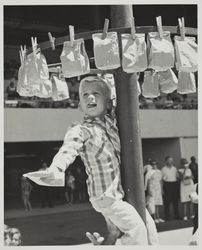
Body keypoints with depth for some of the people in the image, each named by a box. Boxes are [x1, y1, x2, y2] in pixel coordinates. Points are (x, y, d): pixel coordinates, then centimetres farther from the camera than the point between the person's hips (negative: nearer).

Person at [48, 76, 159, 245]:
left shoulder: (112, 121, 4)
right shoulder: (81, 130, -15)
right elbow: (68, 149, -33)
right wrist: (55, 169, -51)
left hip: (123, 191, 7)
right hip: (105, 196, -7)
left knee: (148, 225, 14)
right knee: (135, 227, -13)